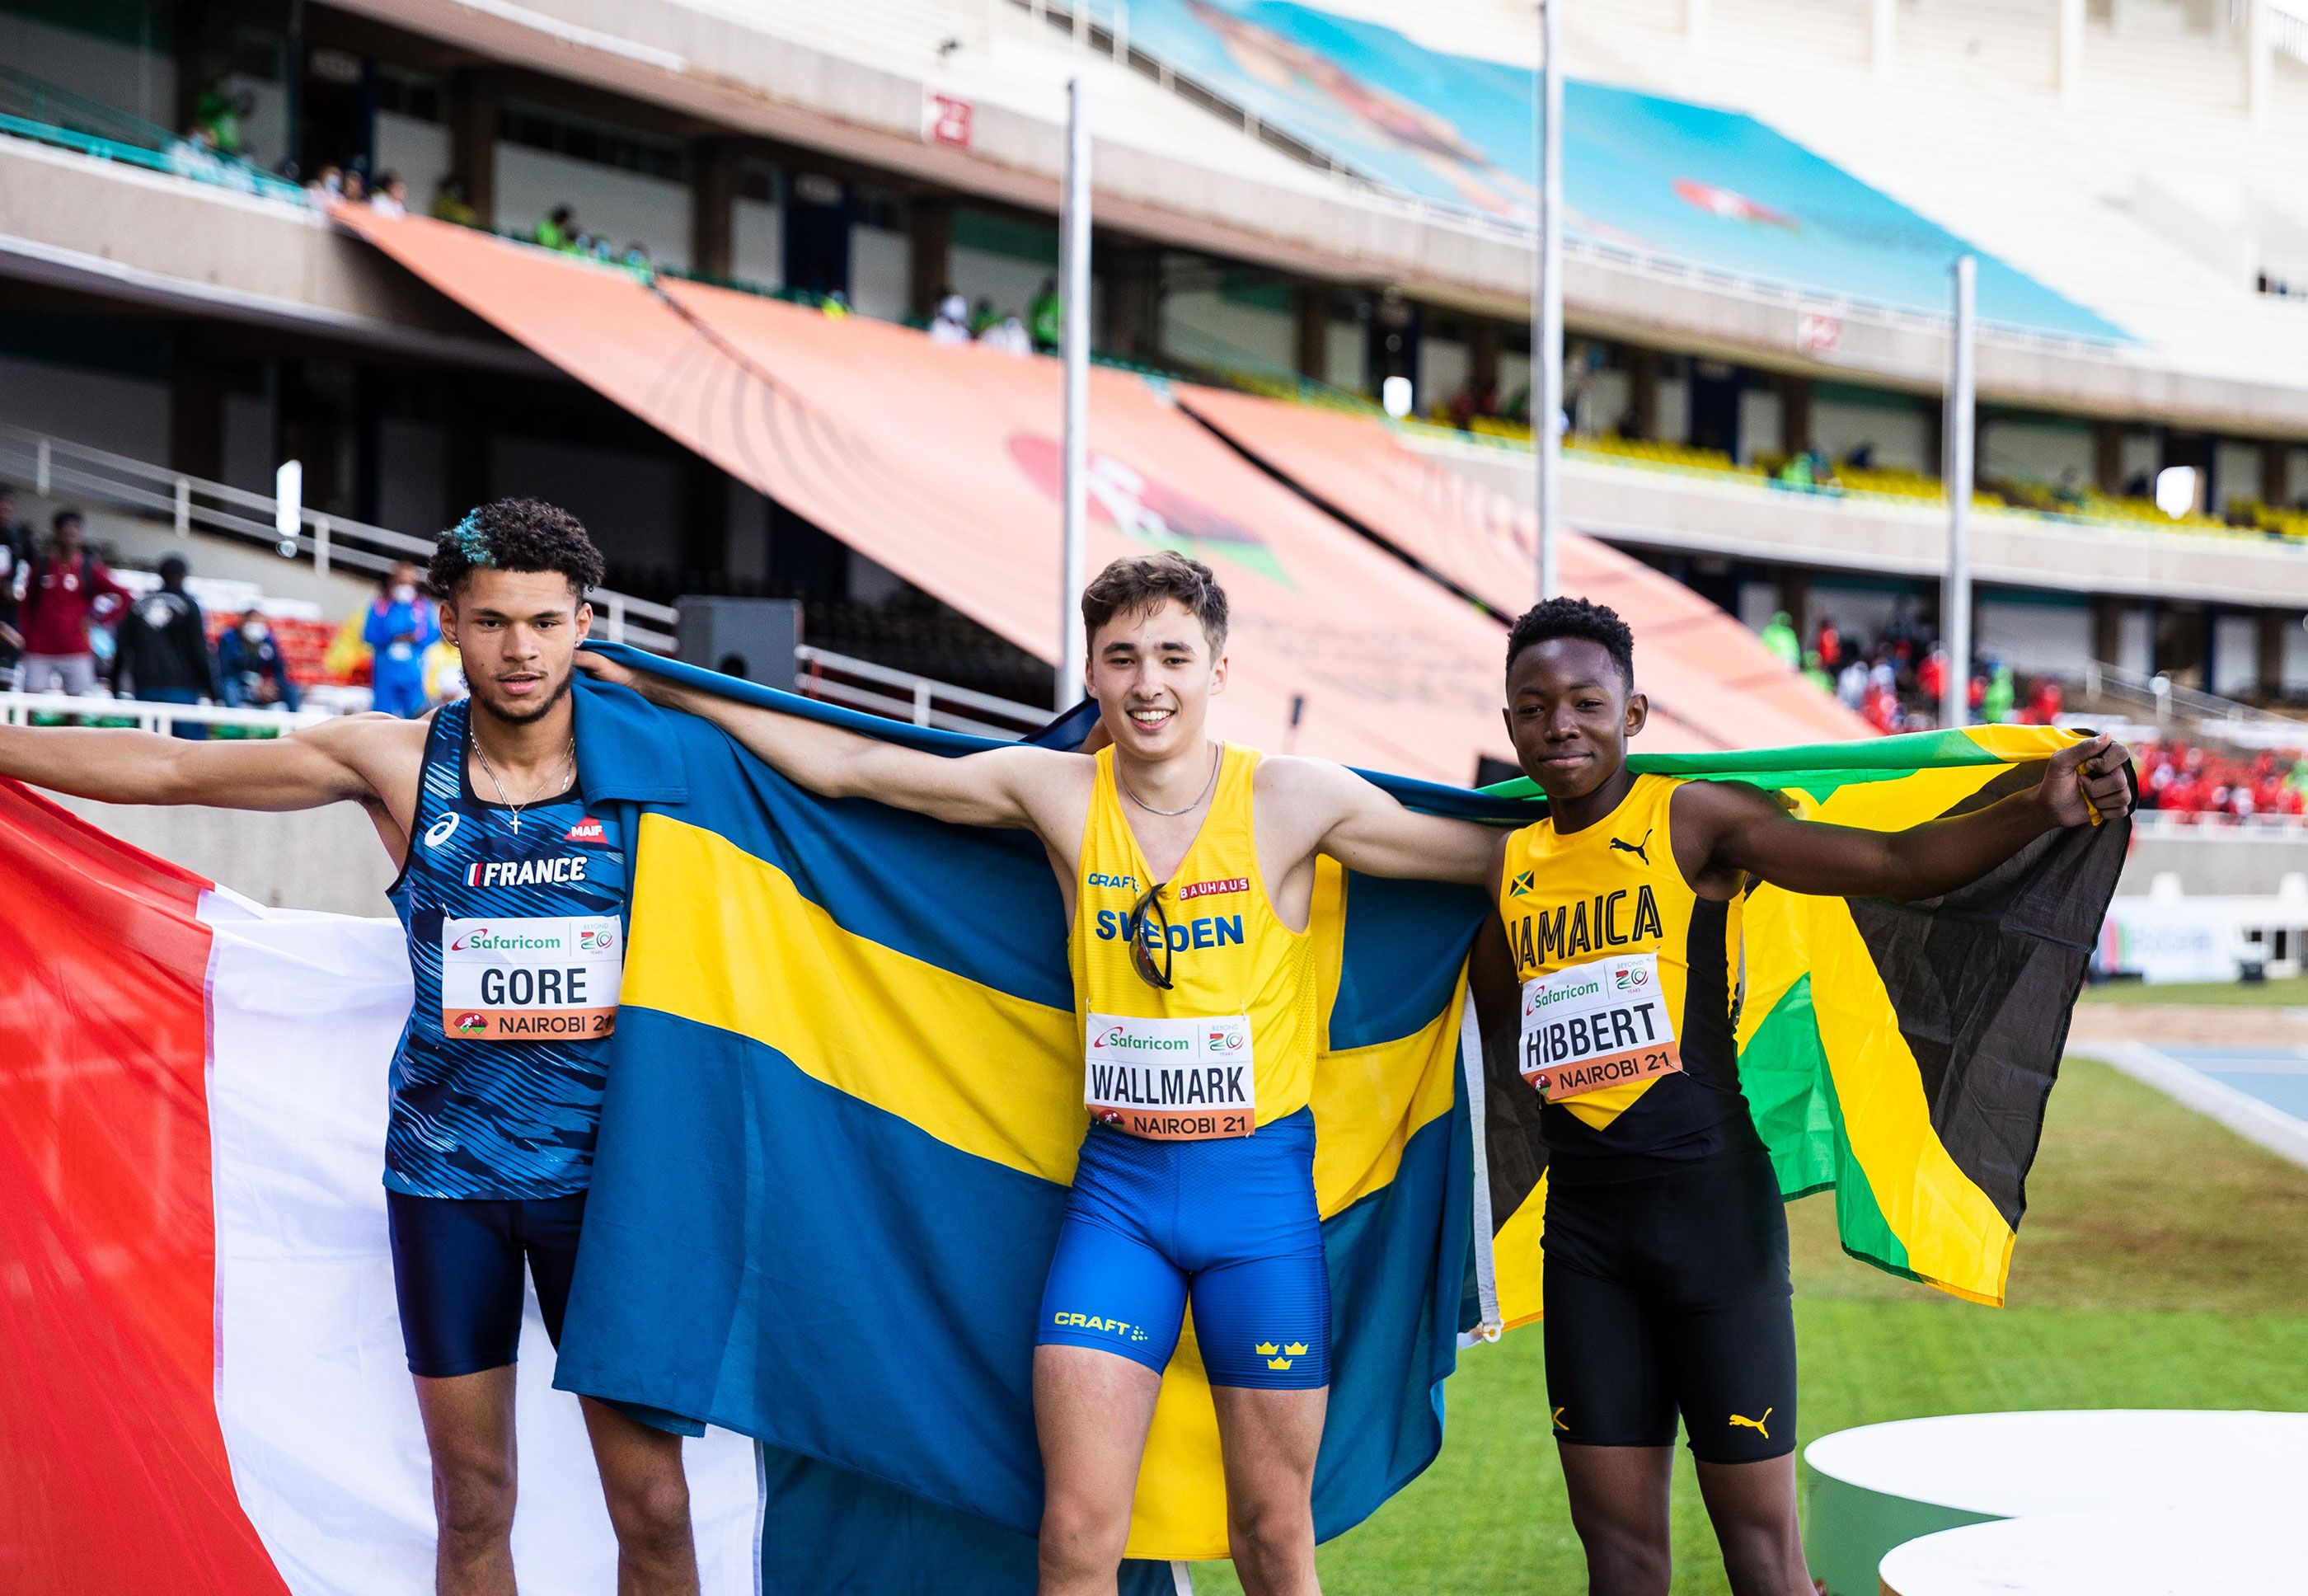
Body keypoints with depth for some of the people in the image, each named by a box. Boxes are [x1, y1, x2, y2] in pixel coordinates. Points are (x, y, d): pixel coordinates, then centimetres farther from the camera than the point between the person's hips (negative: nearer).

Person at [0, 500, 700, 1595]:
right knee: (472, 1505, 9)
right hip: (444, 1167, 1)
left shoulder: (644, 753, -3)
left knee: (651, 1502, -2)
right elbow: (167, 769, 2)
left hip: (597, 1163, -1)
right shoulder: (398, 762, -1)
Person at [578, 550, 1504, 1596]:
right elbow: (843, 766, 6)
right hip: (1115, 1184, 1)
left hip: (1262, 1188, -1)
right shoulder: (1057, 792, 0)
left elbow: (1497, 855, 1)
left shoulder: (1294, 801, -6)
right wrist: (659, 686, 8)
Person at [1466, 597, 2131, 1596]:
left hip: (1711, 1209, -5)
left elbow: (1896, 864, -16)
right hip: (1583, 1222, 5)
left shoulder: (1693, 821, -6)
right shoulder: (1513, 863, 11)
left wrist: (2044, 810, -28)